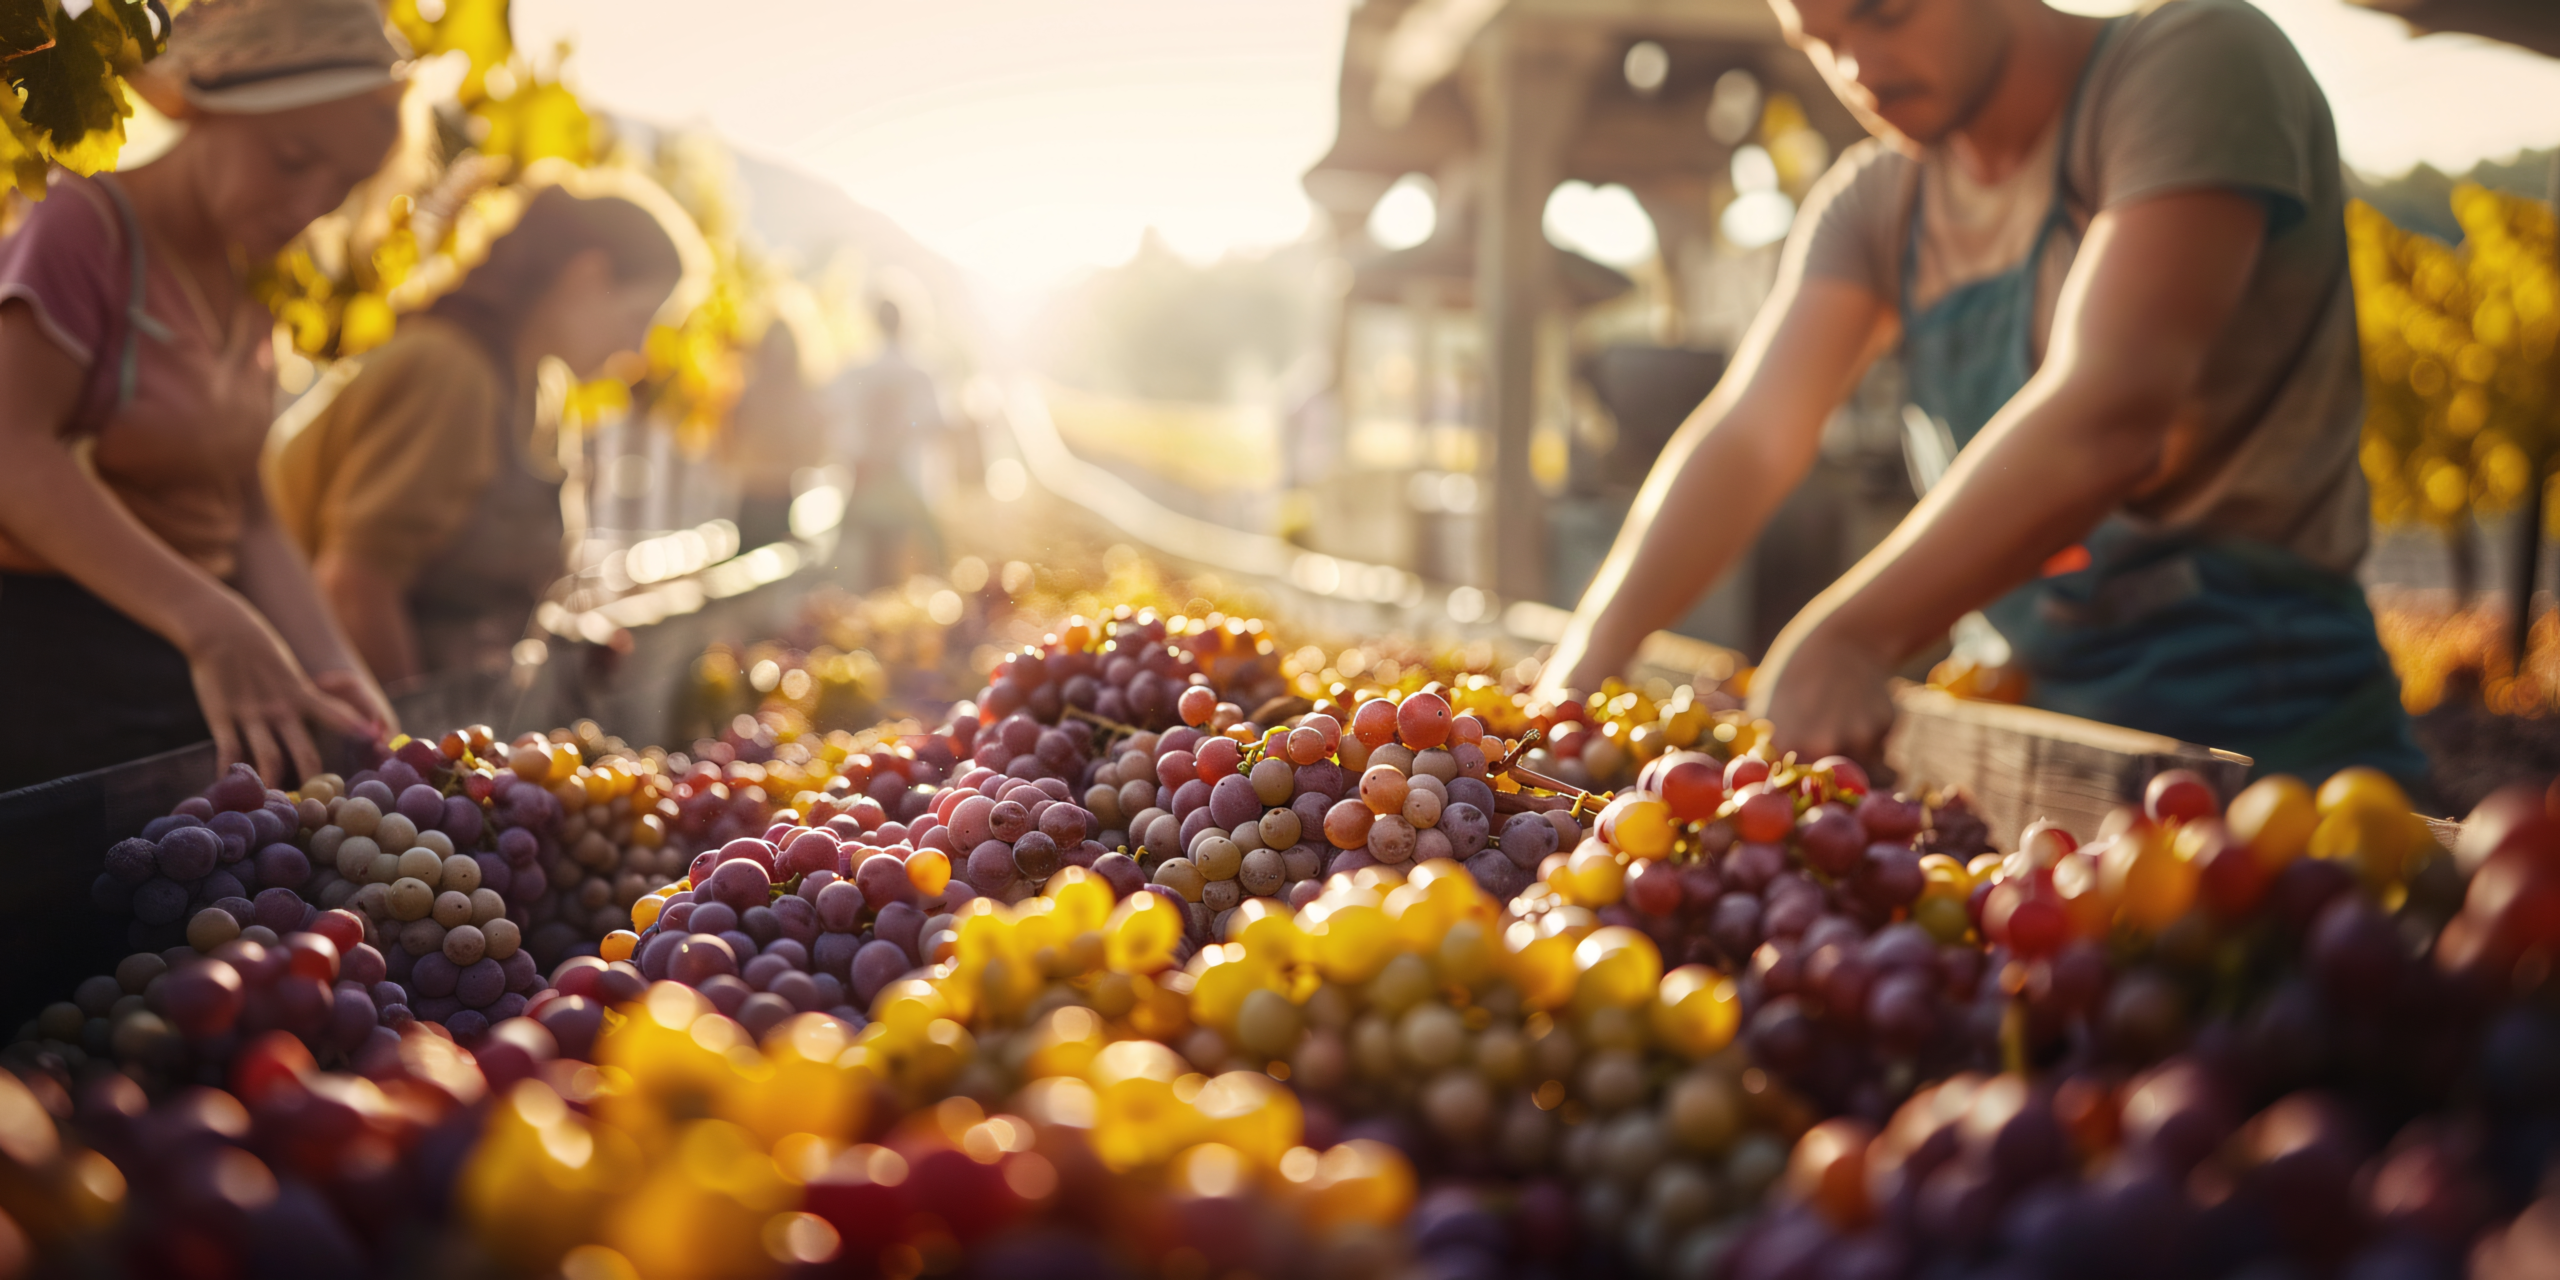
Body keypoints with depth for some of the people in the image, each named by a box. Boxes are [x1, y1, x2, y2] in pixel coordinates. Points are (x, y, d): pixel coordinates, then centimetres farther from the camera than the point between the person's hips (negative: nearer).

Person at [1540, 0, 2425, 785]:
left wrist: (1849, 633, -38)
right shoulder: (1876, 204, 10)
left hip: (2267, 734, -5)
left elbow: (2111, 416, -26)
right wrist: (1589, 655, -19)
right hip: (2046, 723, 6)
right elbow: (1746, 437, -2)